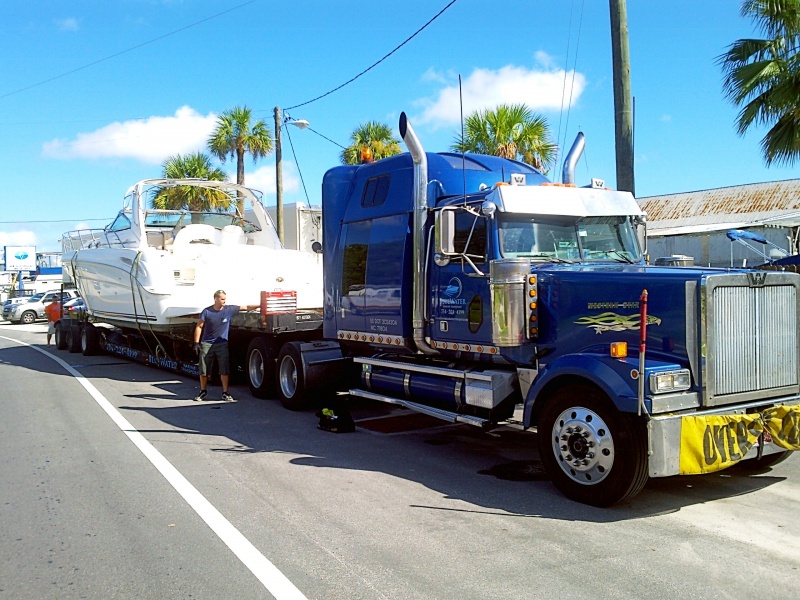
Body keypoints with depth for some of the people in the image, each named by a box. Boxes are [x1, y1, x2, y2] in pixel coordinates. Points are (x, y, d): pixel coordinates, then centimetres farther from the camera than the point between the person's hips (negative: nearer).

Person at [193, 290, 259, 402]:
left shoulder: (229, 309, -3)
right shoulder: (207, 311, -6)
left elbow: (247, 307, -2)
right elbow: (199, 327, -2)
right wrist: (196, 343, -7)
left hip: (222, 344, 1)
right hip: (206, 344, -1)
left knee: (224, 369, -2)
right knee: (203, 369, 6)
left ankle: (225, 393, 7)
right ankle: (203, 391, 22)